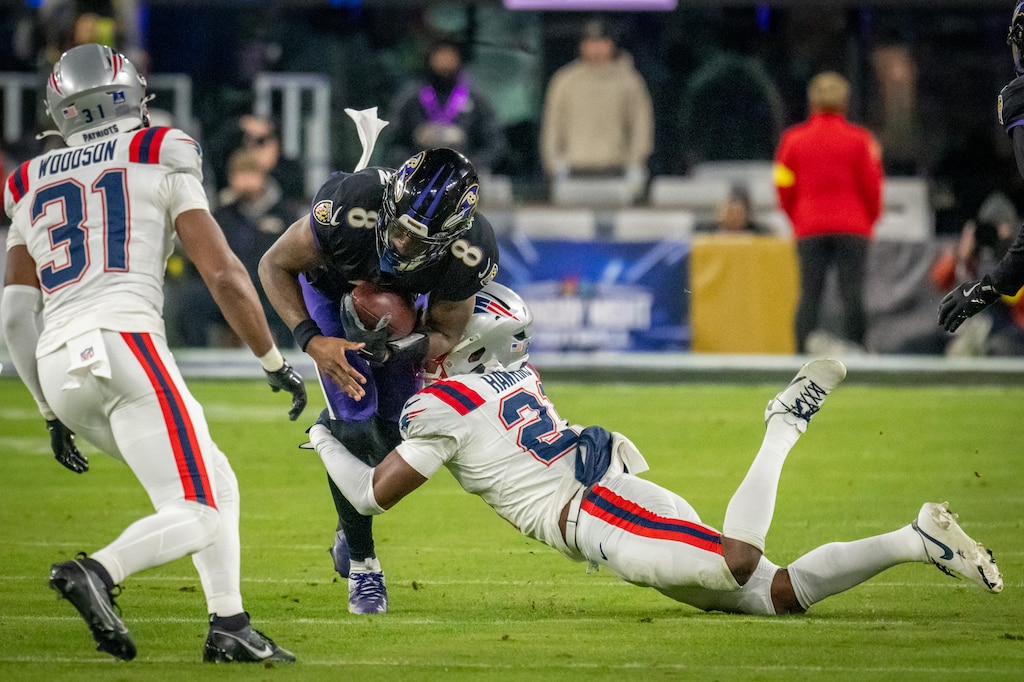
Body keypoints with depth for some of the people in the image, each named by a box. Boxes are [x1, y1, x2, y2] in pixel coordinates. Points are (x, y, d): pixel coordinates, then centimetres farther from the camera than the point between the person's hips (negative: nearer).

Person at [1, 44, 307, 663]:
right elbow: (223, 274, 4)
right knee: (199, 514, -8)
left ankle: (230, 628, 10)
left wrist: (54, 414, 26)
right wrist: (276, 362, 14)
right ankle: (97, 572, -32)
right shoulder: (161, 161, 9)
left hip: (58, 367, 6)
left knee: (216, 483, 19)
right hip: (125, 342, -6)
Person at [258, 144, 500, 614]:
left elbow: (444, 334, -17)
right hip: (330, 288, -3)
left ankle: (352, 525, 29)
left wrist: (401, 349, -40)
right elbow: (275, 266, -24)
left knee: (394, 432, -2)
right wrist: (311, 340, -37)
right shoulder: (350, 208, -43)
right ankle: (362, 565, -3)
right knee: (355, 423, -17)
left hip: (396, 299, 3)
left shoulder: (470, 253, -34)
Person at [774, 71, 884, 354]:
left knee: (809, 295, 0)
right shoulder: (859, 139, -3)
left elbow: (784, 189, 5)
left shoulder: (793, 138, 2)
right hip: (853, 228, -1)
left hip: (809, 229, 1)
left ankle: (803, 355, -8)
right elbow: (872, 185, 0)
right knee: (853, 295, -3)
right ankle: (856, 350, -8)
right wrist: (870, 220, 16)